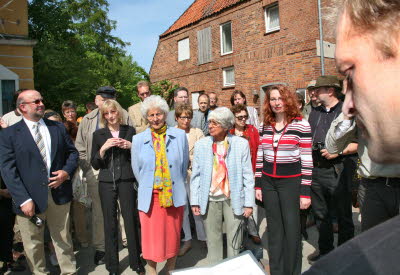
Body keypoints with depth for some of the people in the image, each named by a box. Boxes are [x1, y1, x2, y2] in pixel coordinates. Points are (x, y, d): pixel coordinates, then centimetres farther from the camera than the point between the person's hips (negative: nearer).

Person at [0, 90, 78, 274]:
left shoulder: (58, 128, 8)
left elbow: (72, 152, 14)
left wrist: (67, 172, -7)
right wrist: (24, 200, -15)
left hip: (59, 194, 3)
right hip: (29, 198, -2)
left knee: (63, 238, 15)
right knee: (33, 244, 13)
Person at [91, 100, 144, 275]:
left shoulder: (130, 131, 5)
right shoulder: (99, 134, 6)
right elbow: (95, 165, 3)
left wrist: (131, 146, -9)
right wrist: (104, 148, -12)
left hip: (127, 181, 0)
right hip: (106, 183, 1)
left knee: (131, 221, 2)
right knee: (110, 224, 6)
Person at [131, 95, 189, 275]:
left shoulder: (179, 135, -1)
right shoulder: (138, 139, 1)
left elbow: (184, 165, 6)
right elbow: (136, 170, 9)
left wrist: (175, 186, 8)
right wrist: (147, 187, 10)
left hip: (174, 196, 1)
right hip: (149, 197, 0)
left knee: (172, 236, 13)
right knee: (151, 238, 8)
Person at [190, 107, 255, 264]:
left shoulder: (241, 144, -3)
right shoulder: (201, 145, 2)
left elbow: (248, 175, -2)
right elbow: (196, 175, 3)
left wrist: (249, 203, -4)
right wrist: (194, 201, 1)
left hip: (233, 198, -1)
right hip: (210, 199, 2)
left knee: (234, 240, 10)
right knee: (213, 240, 13)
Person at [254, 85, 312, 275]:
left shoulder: (301, 125, -7)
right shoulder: (264, 126, 6)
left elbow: (307, 161, -7)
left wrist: (305, 192, -9)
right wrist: (258, 185, 9)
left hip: (291, 182, -4)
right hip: (268, 182, 4)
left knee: (291, 227, 3)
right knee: (274, 228, 13)